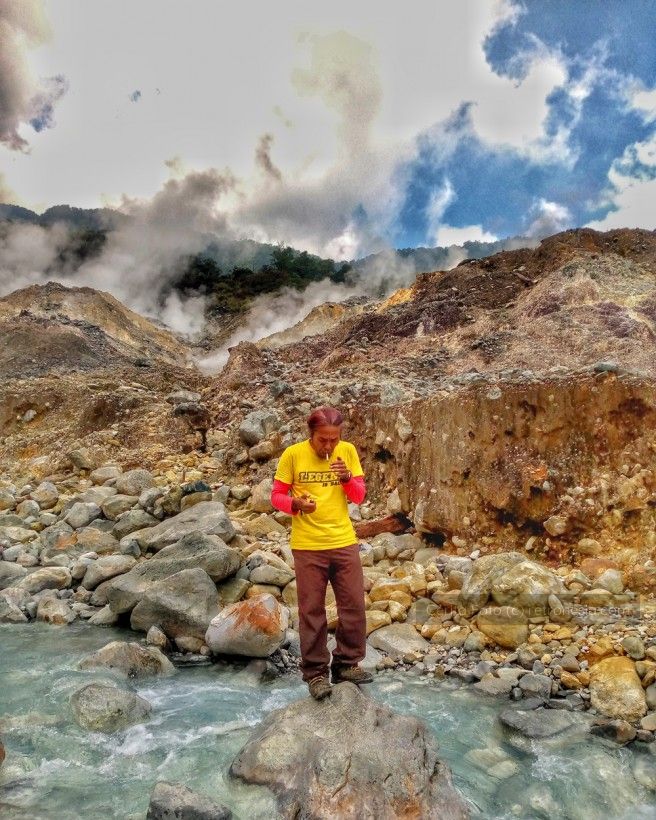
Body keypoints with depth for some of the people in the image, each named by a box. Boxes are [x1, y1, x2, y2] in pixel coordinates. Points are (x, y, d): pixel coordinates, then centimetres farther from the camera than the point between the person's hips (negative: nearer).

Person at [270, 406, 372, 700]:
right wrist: (296, 504, -23)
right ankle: (315, 672, 20)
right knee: (312, 611, 6)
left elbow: (360, 496, 2)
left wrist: (348, 478, -19)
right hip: (307, 546, -2)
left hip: (345, 543, 3)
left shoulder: (348, 451, -1)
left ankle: (346, 663, 26)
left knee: (354, 606, 8)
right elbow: (276, 495, -3)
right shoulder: (292, 454, -8)